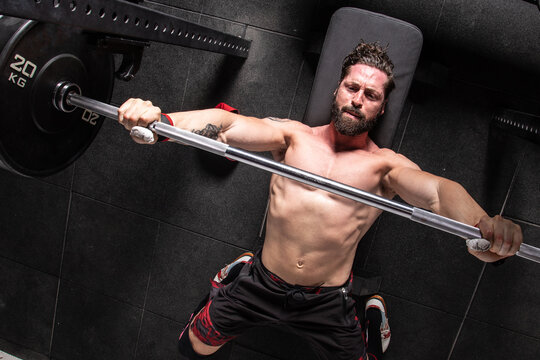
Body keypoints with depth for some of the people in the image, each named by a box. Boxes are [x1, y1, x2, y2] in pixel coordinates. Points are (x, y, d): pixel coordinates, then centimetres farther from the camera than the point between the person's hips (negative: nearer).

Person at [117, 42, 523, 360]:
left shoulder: (385, 164, -6)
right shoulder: (294, 136, -4)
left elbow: (438, 190, -25)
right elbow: (227, 124, -19)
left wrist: (484, 225, -48)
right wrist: (161, 119, -37)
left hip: (327, 302, -1)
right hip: (263, 284, 1)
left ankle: (374, 318, 37)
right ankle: (233, 278, 39)